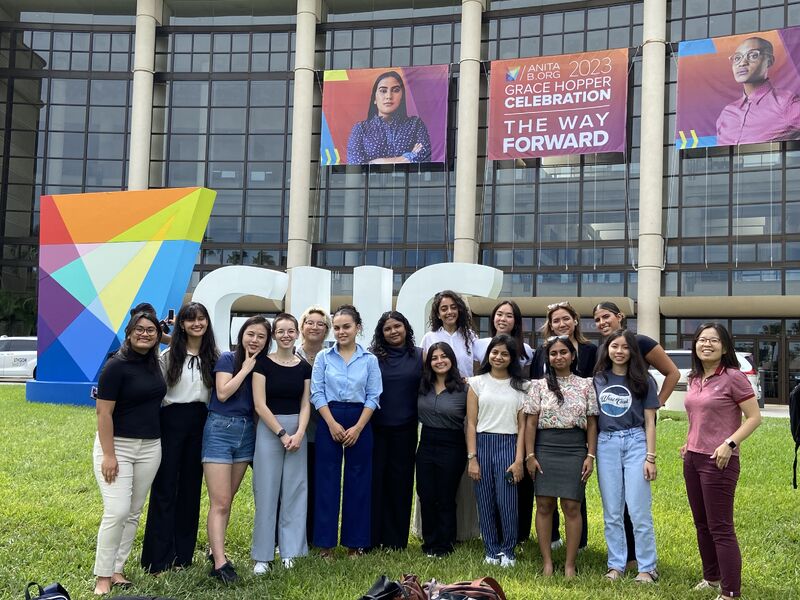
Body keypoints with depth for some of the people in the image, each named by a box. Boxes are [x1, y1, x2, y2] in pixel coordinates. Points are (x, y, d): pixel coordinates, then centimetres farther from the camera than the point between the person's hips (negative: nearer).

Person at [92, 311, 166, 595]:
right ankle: (102, 576, 0)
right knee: (117, 511, -12)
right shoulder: (116, 365, -12)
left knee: (134, 513, 9)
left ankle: (117, 570, 19)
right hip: (117, 445, -7)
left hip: (150, 447, 7)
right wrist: (108, 455, -19)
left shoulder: (154, 362, 7)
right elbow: (104, 413, -15)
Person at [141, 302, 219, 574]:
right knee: (165, 487, -1)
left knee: (191, 487, 9)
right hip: (171, 421, -3)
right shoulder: (168, 356, -1)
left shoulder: (215, 357, 5)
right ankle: (158, 557, 6)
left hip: (201, 423, 3)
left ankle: (183, 554, 19)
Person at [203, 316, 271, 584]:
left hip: (247, 432, 6)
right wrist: (245, 369, -12)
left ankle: (215, 551, 23)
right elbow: (223, 393, -17)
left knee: (227, 500, 13)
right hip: (220, 430, -5)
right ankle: (220, 562, -11)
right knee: (219, 503, -9)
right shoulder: (228, 358, -5)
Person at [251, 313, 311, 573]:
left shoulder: (304, 367, 7)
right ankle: (262, 555, 7)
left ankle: (289, 551, 14)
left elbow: (305, 404, 6)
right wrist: (282, 434, -12)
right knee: (266, 491, -2)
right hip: (268, 430, -3)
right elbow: (260, 405, -7)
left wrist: (299, 433, -10)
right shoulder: (263, 364, -2)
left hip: (297, 431, 3)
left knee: (294, 491, 4)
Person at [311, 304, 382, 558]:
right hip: (329, 422, 0)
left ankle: (355, 542, 13)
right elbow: (317, 393, 0)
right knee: (327, 480, 0)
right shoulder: (324, 357, 4)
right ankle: (326, 543, 8)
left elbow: (373, 397, 1)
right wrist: (333, 424, -10)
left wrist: (357, 428, -8)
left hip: (360, 424, 1)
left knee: (358, 482, 4)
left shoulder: (369, 360, 4)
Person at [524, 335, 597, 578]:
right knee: (544, 505, 1)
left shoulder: (585, 385, 6)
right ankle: (547, 562, 10)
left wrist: (590, 456, -1)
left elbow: (591, 423, 6)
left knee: (572, 506, -1)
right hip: (545, 448, 0)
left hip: (575, 449, 0)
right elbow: (531, 423, 3)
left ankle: (570, 564, 8)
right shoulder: (539, 385, 4)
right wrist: (530, 455, -3)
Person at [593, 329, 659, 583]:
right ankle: (616, 565, 17)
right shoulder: (598, 379, 8)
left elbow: (649, 422, 1)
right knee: (611, 512, 8)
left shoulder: (643, 381, 2)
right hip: (606, 444, 3)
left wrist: (650, 457, -6)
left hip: (635, 442, -2)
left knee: (639, 511, -2)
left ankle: (647, 568, 8)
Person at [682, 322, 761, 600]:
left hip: (719, 461, -8)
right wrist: (689, 443, 11)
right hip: (692, 459, 8)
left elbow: (754, 417, -12)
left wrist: (729, 443, -21)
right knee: (701, 524, 17)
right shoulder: (694, 379, 9)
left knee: (720, 528, -3)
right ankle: (712, 577, 33)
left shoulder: (733, 377, -11)